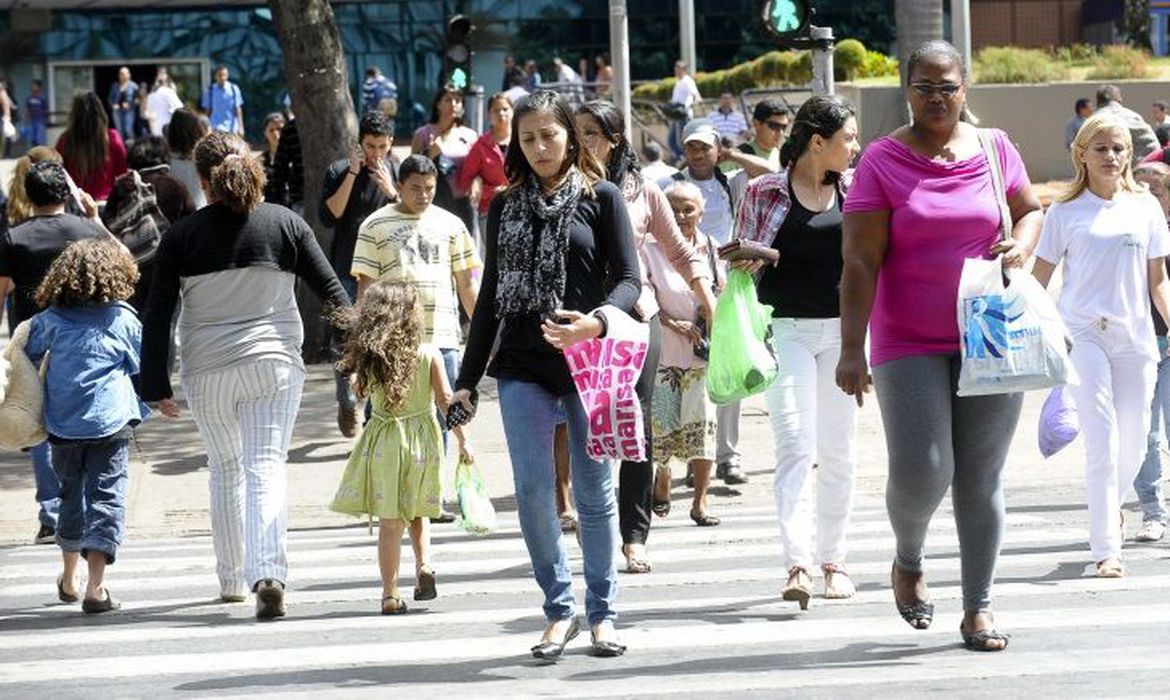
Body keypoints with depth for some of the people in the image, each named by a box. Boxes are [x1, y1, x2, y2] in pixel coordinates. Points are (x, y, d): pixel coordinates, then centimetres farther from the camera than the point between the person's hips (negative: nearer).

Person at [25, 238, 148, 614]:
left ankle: (69, 579, 34)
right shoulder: (122, 319, -3)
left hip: (63, 425, 3)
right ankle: (95, 586, -15)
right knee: (106, 498, -3)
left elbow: (27, 358, 8)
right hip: (110, 424, -3)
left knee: (71, 495, 20)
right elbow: (144, 367, 5)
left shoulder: (50, 320, 2)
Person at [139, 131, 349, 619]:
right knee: (267, 468, -4)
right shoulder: (284, 223, 0)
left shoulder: (182, 236, -2)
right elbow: (331, 290, 3)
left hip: (207, 371, 1)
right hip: (274, 363, -1)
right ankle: (269, 574, -24)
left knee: (225, 470, 18)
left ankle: (232, 580, 25)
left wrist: (156, 385, 4)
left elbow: (158, 317, -2)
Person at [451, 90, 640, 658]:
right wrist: (467, 377, 12)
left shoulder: (600, 198, 2)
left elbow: (628, 278, -3)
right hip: (522, 366, 2)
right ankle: (560, 608, 7)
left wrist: (596, 321, -24)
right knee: (532, 488, -5)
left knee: (594, 491, 3)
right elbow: (491, 295, 15)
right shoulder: (506, 207, 12)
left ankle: (601, 612, 15)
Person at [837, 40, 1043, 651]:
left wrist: (1020, 246, -3)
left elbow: (1030, 211, 21)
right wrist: (851, 349, -14)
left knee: (981, 478, 4)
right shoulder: (881, 161, -4)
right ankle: (909, 561, 21)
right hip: (909, 345, -2)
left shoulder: (995, 149, 5)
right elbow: (860, 262, -8)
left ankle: (979, 606, 13)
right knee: (920, 472, -11)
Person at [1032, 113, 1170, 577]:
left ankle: (1112, 506, 37)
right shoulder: (1065, 213, 4)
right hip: (1083, 334, -3)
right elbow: (1039, 279, 6)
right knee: (1101, 438, -12)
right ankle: (1106, 549, -10)